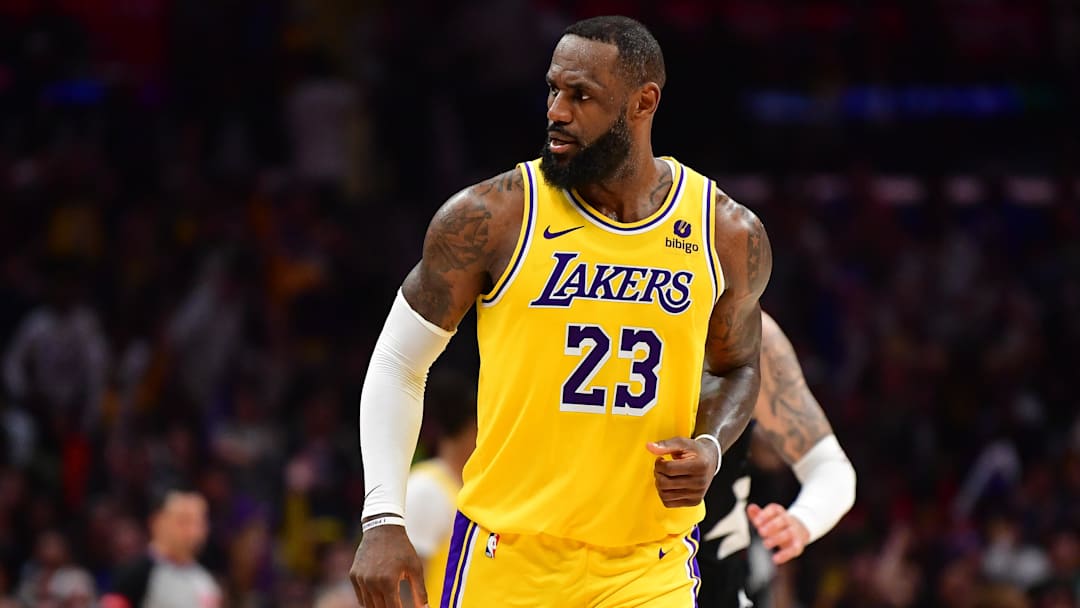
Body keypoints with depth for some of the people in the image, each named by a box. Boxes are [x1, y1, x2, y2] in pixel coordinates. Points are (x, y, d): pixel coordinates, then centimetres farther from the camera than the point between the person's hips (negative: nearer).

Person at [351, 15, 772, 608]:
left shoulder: (730, 236, 1)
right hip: (508, 554, -1)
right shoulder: (489, 218, -7)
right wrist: (383, 520, -6)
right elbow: (398, 363, 2)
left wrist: (710, 447, -3)